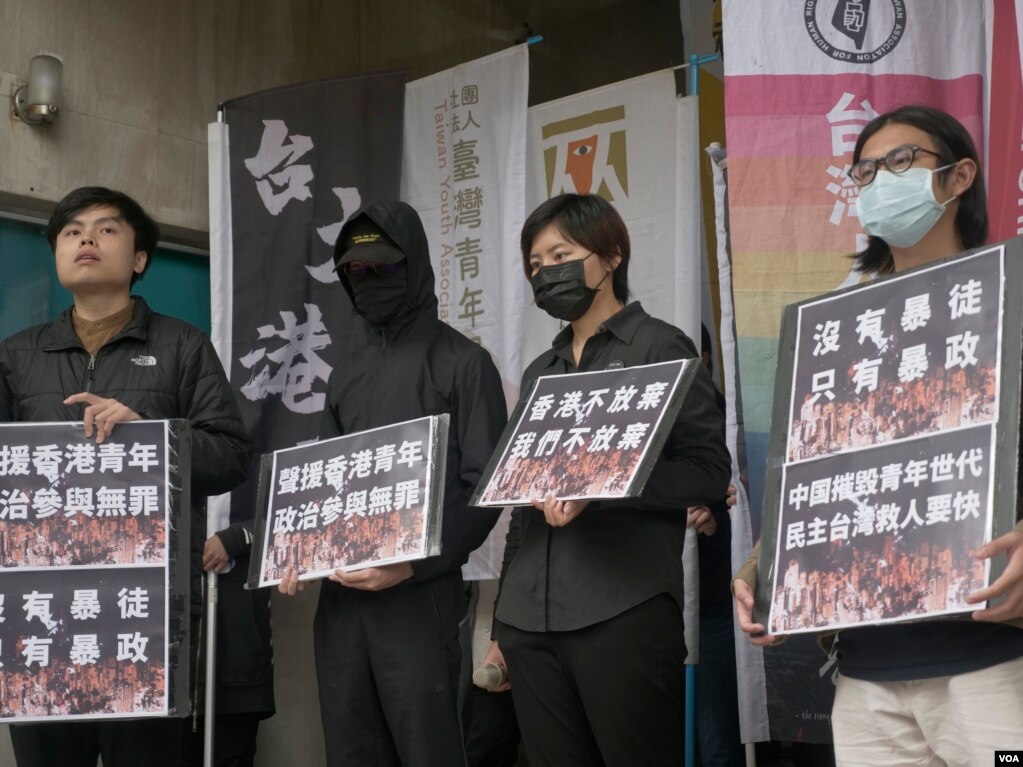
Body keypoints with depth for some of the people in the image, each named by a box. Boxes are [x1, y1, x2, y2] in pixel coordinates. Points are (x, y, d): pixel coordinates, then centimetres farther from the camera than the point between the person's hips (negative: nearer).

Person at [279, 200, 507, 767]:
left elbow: (483, 487, -7)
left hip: (420, 595, -6)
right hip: (339, 595, 6)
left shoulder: (463, 364, 0)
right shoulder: (345, 378, 18)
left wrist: (413, 564, -19)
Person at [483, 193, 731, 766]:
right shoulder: (539, 373, 21)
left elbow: (708, 471, -7)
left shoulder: (659, 348, 3)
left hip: (624, 613, -6)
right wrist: (503, 624, 18)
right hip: (530, 622, 6)